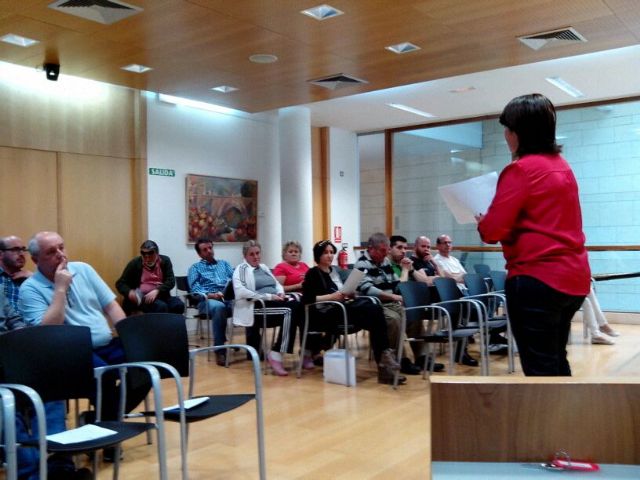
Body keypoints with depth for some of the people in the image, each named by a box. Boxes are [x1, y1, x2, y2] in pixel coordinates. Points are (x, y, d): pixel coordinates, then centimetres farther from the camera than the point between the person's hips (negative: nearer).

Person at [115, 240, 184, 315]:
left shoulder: (165, 261, 6)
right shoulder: (135, 263, 2)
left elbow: (171, 281, -3)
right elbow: (120, 283, 4)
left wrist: (157, 291, -21)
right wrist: (129, 292, -19)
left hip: (160, 295, 3)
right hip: (141, 297, -2)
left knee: (179, 305, -27)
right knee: (161, 306, -32)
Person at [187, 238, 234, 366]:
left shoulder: (224, 263, 30)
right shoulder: (195, 268, 20)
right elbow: (195, 288, 3)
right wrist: (209, 295, -17)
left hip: (229, 297, 3)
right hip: (207, 300, -2)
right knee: (219, 307, -41)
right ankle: (220, 350, -36)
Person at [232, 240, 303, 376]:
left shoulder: (264, 267, 28)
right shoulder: (241, 269, 5)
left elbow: (277, 284, 28)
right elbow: (241, 292, -12)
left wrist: (280, 293, 2)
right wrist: (268, 296, -16)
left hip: (277, 301, 7)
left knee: (299, 306, -26)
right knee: (290, 311, -33)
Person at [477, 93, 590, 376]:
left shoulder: (520, 170, -13)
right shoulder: (562, 166, 13)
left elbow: (493, 230, -17)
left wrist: (481, 223, 5)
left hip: (537, 279, -9)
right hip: (573, 277, 9)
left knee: (539, 369, -1)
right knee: (556, 362, 19)